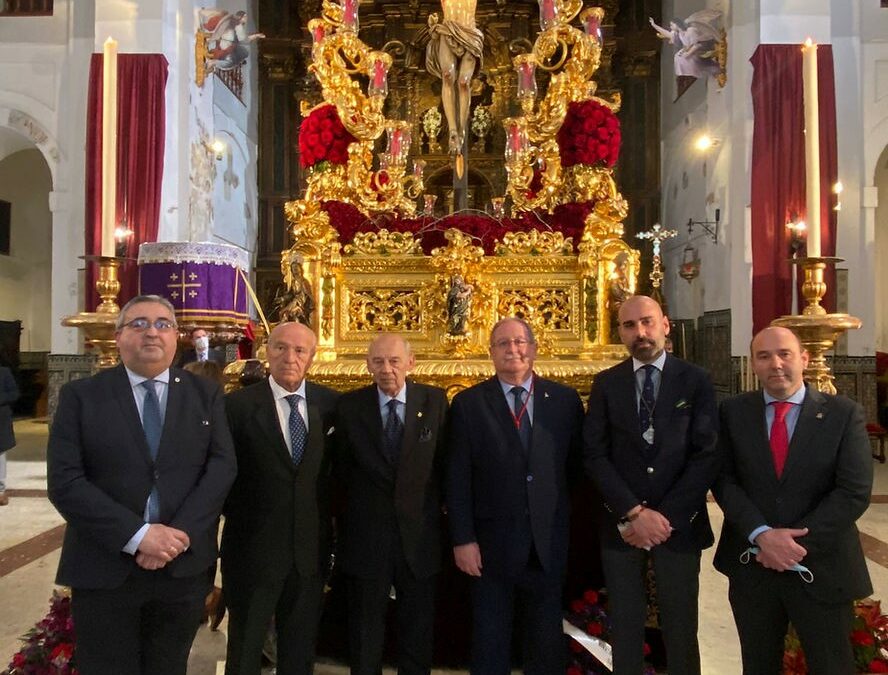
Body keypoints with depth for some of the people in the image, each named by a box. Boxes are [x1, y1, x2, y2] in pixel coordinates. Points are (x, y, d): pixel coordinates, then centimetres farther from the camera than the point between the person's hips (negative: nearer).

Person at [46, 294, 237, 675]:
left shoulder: (206, 394, 4)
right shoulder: (80, 396, 0)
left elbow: (222, 466, -4)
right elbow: (64, 482, -9)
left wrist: (181, 534, -17)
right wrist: (137, 535, -18)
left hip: (184, 567, 2)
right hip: (104, 570, -1)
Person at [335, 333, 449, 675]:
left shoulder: (435, 400, -5)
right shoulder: (349, 405, -5)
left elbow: (444, 460, 3)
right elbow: (342, 466, 4)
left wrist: (434, 504, 4)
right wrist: (362, 502, 5)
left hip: (420, 534, 1)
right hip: (366, 535, 0)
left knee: (418, 633, 16)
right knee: (365, 633, 16)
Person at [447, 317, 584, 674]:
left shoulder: (565, 399, 1)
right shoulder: (468, 403, -4)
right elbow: (457, 479, -6)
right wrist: (462, 539, -9)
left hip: (549, 543, 2)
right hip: (492, 543, -2)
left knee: (547, 639, 18)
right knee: (490, 641, 14)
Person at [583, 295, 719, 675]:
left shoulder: (695, 381, 0)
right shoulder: (606, 384, 3)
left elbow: (707, 456, -7)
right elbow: (595, 456, -4)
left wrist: (666, 515, -14)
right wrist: (634, 512, -14)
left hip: (679, 525, -1)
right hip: (621, 525, 1)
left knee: (680, 632, 11)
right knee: (625, 630, 12)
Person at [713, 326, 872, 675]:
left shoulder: (844, 413, -4)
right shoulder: (733, 412, 0)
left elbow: (854, 492, -11)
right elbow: (723, 480, -4)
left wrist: (797, 543, -17)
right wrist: (762, 535, -18)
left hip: (821, 567, -1)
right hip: (752, 565, 2)